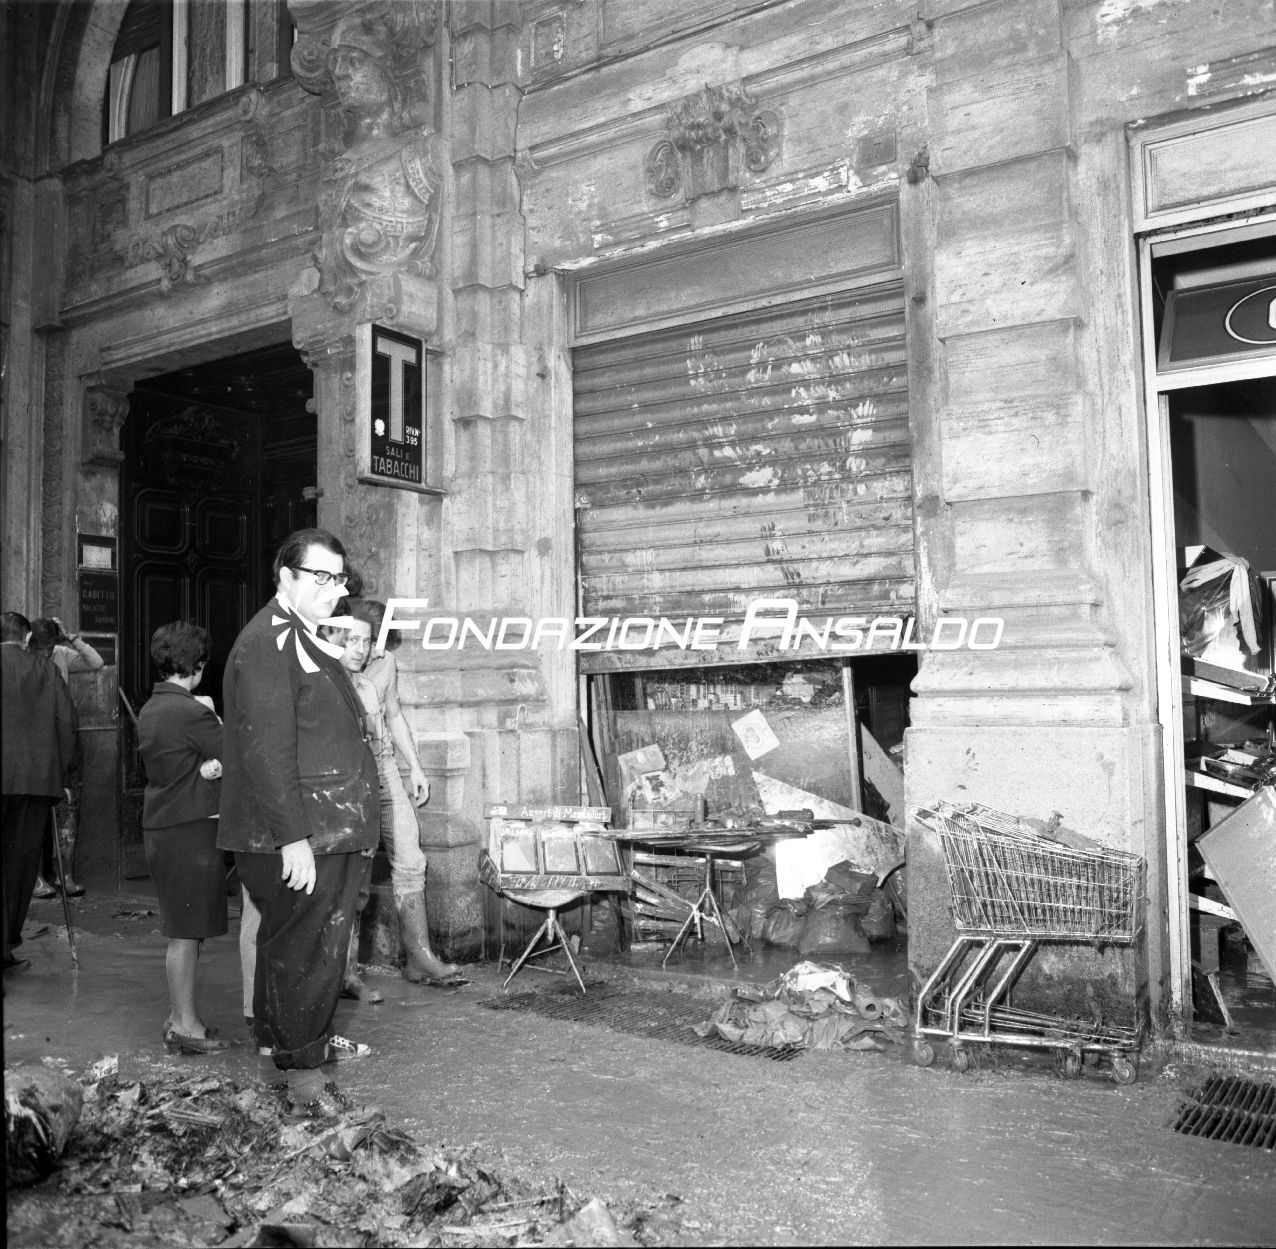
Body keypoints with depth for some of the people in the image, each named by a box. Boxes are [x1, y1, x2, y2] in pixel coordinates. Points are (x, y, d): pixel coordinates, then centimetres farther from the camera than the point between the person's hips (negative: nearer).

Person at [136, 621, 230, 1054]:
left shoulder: (149, 709, 11)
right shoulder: (193, 712, -17)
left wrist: (209, 764, -6)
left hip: (160, 826, 9)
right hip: (192, 828, -9)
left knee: (184, 930, 17)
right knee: (186, 932, -1)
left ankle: (180, 1015, 25)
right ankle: (185, 1026, 8)